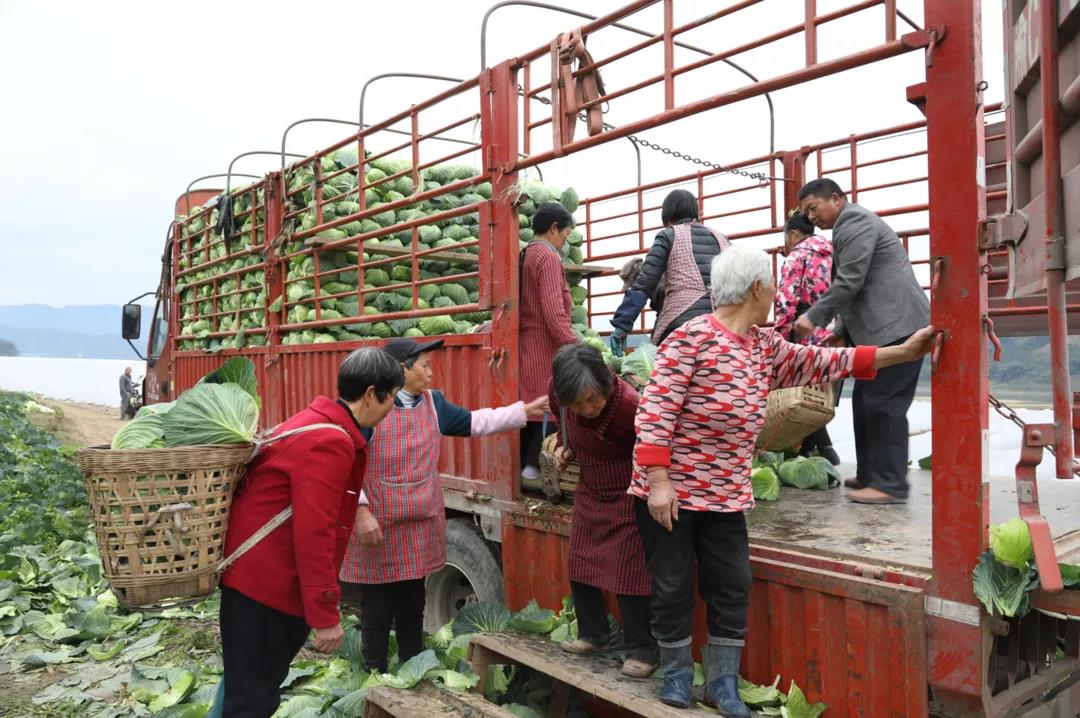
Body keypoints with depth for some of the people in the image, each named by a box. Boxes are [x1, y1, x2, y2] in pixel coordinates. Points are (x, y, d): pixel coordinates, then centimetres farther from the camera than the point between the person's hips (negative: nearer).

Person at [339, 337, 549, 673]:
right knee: (377, 611, 7)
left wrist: (525, 410, 9)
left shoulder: (432, 402, 6)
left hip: (420, 526, 6)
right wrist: (361, 511, -19)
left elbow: (475, 422, 13)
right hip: (378, 526, -6)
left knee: (413, 607, 18)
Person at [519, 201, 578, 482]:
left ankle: (523, 465, 19)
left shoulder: (525, 256, 16)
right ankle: (535, 465, 0)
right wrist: (574, 347, -20)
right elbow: (554, 312, -21)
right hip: (546, 346, -9)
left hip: (526, 344, 9)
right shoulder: (548, 257, -12)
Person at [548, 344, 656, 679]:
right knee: (580, 566, 13)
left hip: (628, 497, -6)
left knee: (628, 573, -3)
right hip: (589, 493, 7)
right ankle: (593, 634, 32)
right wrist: (563, 448, -5)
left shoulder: (630, 404, -34)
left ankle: (641, 650, 14)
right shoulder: (559, 393, -15)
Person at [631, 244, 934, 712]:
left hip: (725, 493, 7)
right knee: (674, 586, 6)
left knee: (732, 586, 10)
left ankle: (722, 682, 24)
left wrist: (903, 352, 8)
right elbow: (656, 410, -19)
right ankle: (676, 672, 26)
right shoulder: (692, 338, -16)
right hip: (671, 488, -7)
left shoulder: (765, 346, 9)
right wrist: (658, 481, -23)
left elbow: (817, 363, 11)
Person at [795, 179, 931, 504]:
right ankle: (870, 475, 17)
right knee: (865, 401, 11)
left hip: (897, 326, -11)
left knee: (883, 404, -11)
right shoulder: (851, 225, 24)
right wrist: (841, 331, 21)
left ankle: (891, 485, -7)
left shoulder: (854, 221, -8)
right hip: (882, 328, 11)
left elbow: (849, 282, -18)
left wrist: (813, 317, -11)